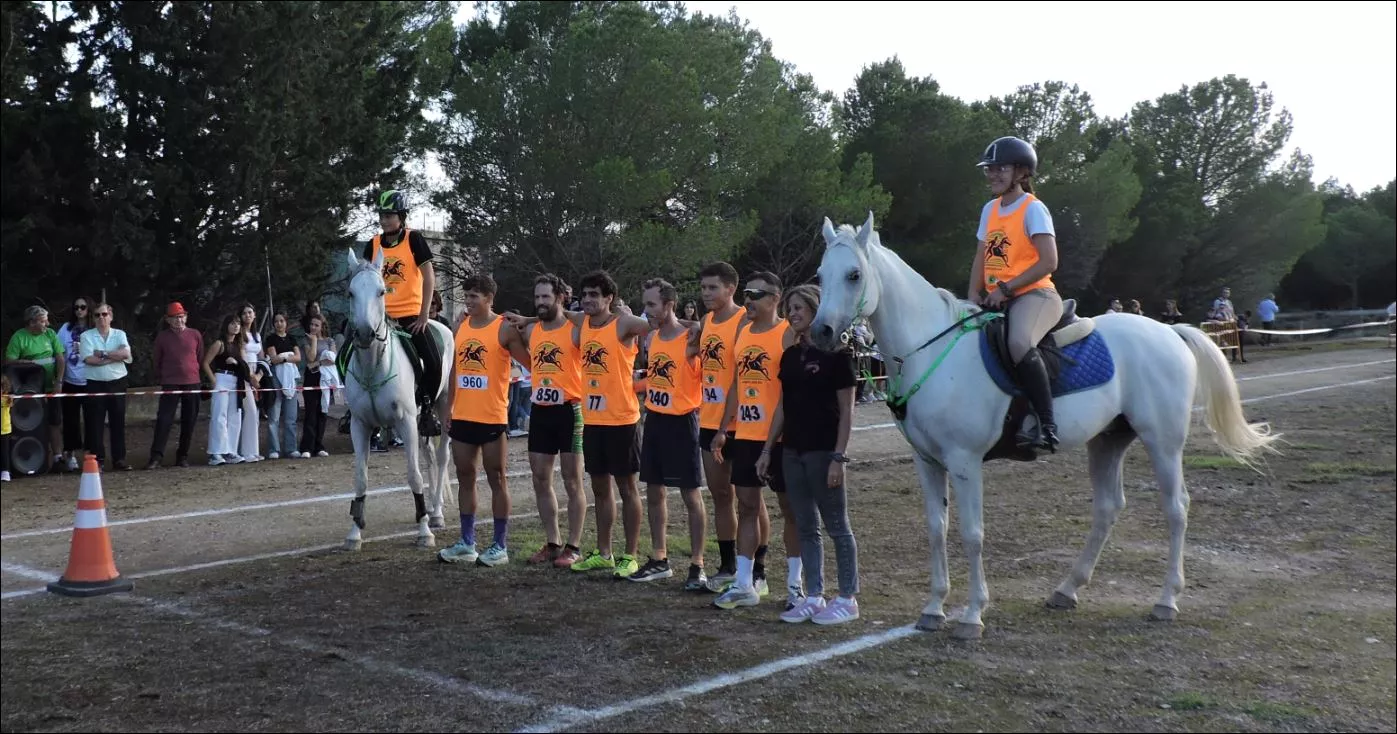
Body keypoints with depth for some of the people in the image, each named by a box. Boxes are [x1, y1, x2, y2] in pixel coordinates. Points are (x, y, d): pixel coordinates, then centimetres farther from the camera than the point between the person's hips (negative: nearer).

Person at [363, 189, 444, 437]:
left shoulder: (414, 239, -5)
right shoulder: (373, 245, 5)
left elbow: (429, 277, -7)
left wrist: (425, 314, -10)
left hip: (411, 315, -3)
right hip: (382, 316, 3)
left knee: (434, 363, -12)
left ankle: (426, 407, 11)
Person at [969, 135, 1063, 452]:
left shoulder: (1033, 209, -7)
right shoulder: (990, 209, 15)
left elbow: (1048, 262, -15)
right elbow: (981, 258, 16)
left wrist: (1005, 289, -19)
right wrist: (974, 295, 1)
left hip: (1033, 295, -9)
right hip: (997, 300, 9)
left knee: (1019, 344, -36)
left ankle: (1047, 425, -34)